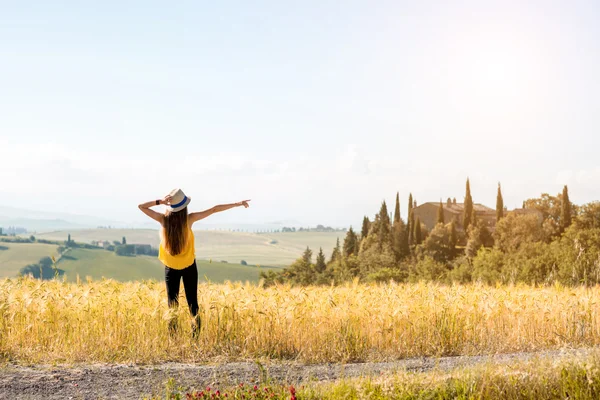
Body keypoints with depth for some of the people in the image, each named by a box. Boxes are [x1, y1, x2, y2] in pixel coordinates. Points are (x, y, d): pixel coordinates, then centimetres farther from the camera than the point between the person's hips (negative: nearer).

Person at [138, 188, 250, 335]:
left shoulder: (163, 219, -14)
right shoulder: (189, 219, -15)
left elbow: (141, 206, -4)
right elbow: (214, 210, -9)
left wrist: (160, 201, -16)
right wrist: (238, 204, -4)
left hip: (171, 268, 1)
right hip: (189, 266, 0)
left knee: (173, 304, 9)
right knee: (192, 303, 9)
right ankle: (195, 335, 6)